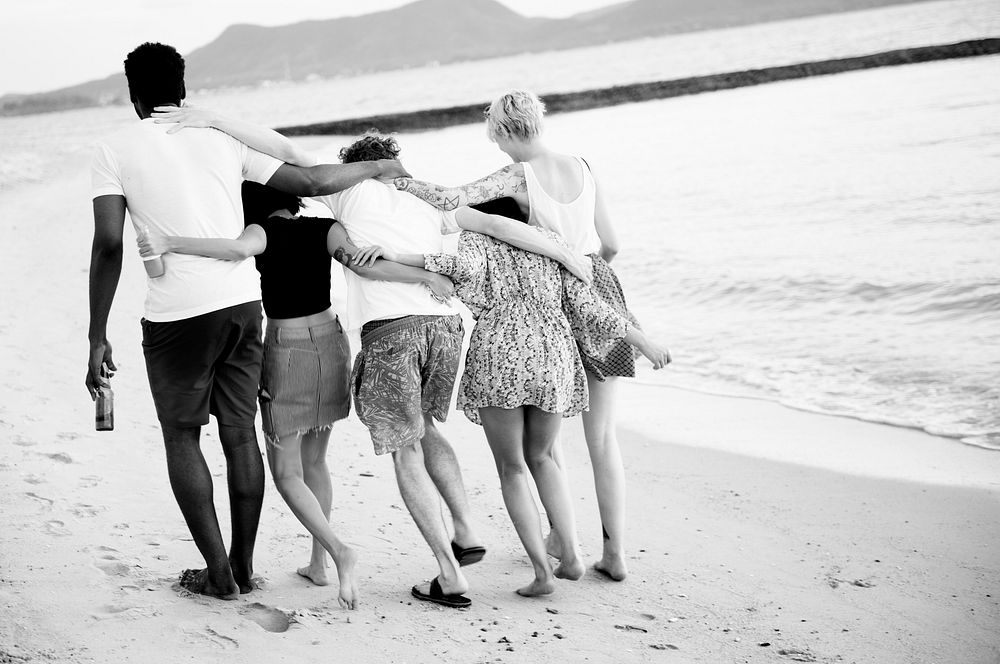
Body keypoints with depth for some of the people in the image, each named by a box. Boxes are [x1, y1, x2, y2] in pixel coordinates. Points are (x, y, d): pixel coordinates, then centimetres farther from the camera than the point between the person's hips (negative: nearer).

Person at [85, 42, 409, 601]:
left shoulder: (114, 151, 0)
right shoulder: (224, 138, 7)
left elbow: (109, 245, -8)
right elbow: (311, 182, 5)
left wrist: (98, 337, -4)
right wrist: (378, 167, 22)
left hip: (176, 314, -3)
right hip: (242, 304, 3)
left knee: (182, 437, 13)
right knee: (241, 434, 14)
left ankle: (219, 572, 12)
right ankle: (244, 564, 22)